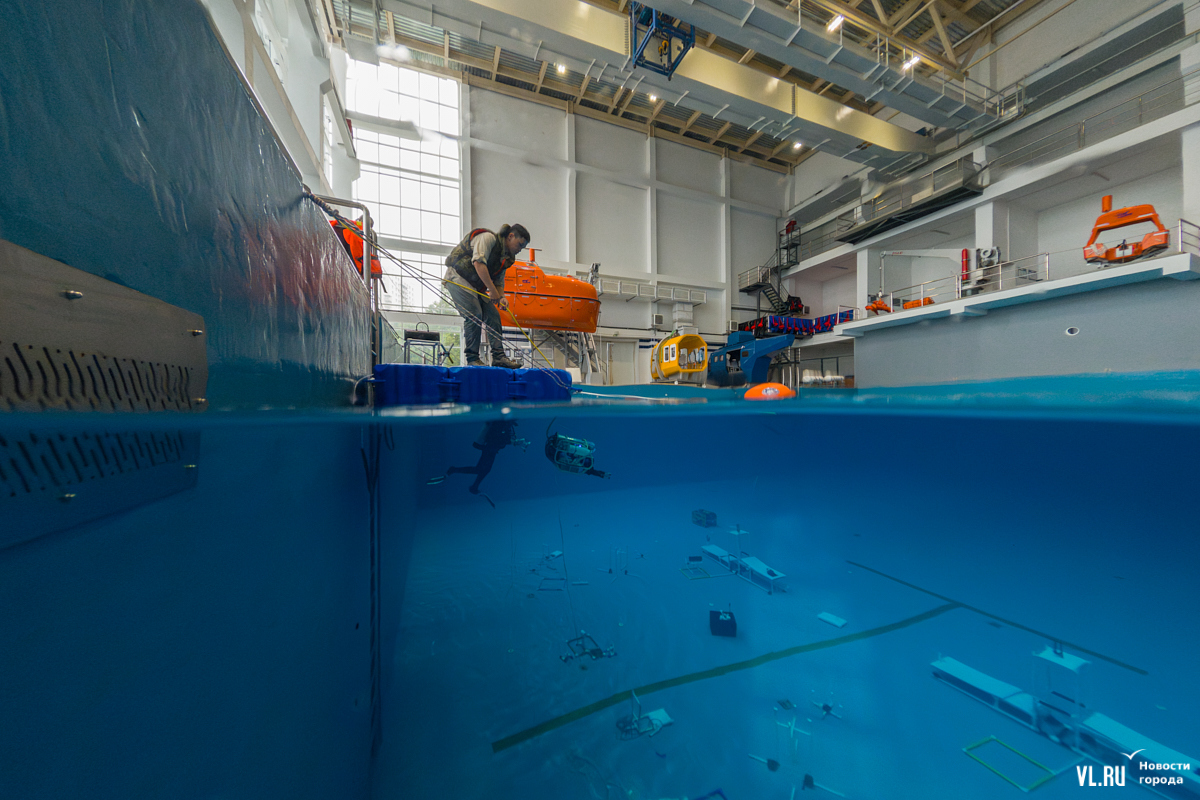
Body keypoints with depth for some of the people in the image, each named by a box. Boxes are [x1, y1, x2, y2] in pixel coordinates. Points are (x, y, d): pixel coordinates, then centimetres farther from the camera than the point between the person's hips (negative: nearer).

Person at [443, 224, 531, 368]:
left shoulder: (506, 257, 13)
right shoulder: (488, 238, -13)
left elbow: (499, 282, 14)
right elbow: (478, 263, -26)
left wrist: (501, 297, -8)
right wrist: (492, 290, -27)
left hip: (476, 287, 9)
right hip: (457, 278, -9)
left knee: (493, 315, -2)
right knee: (474, 315, -20)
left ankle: (499, 356, -3)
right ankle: (472, 359, -14)